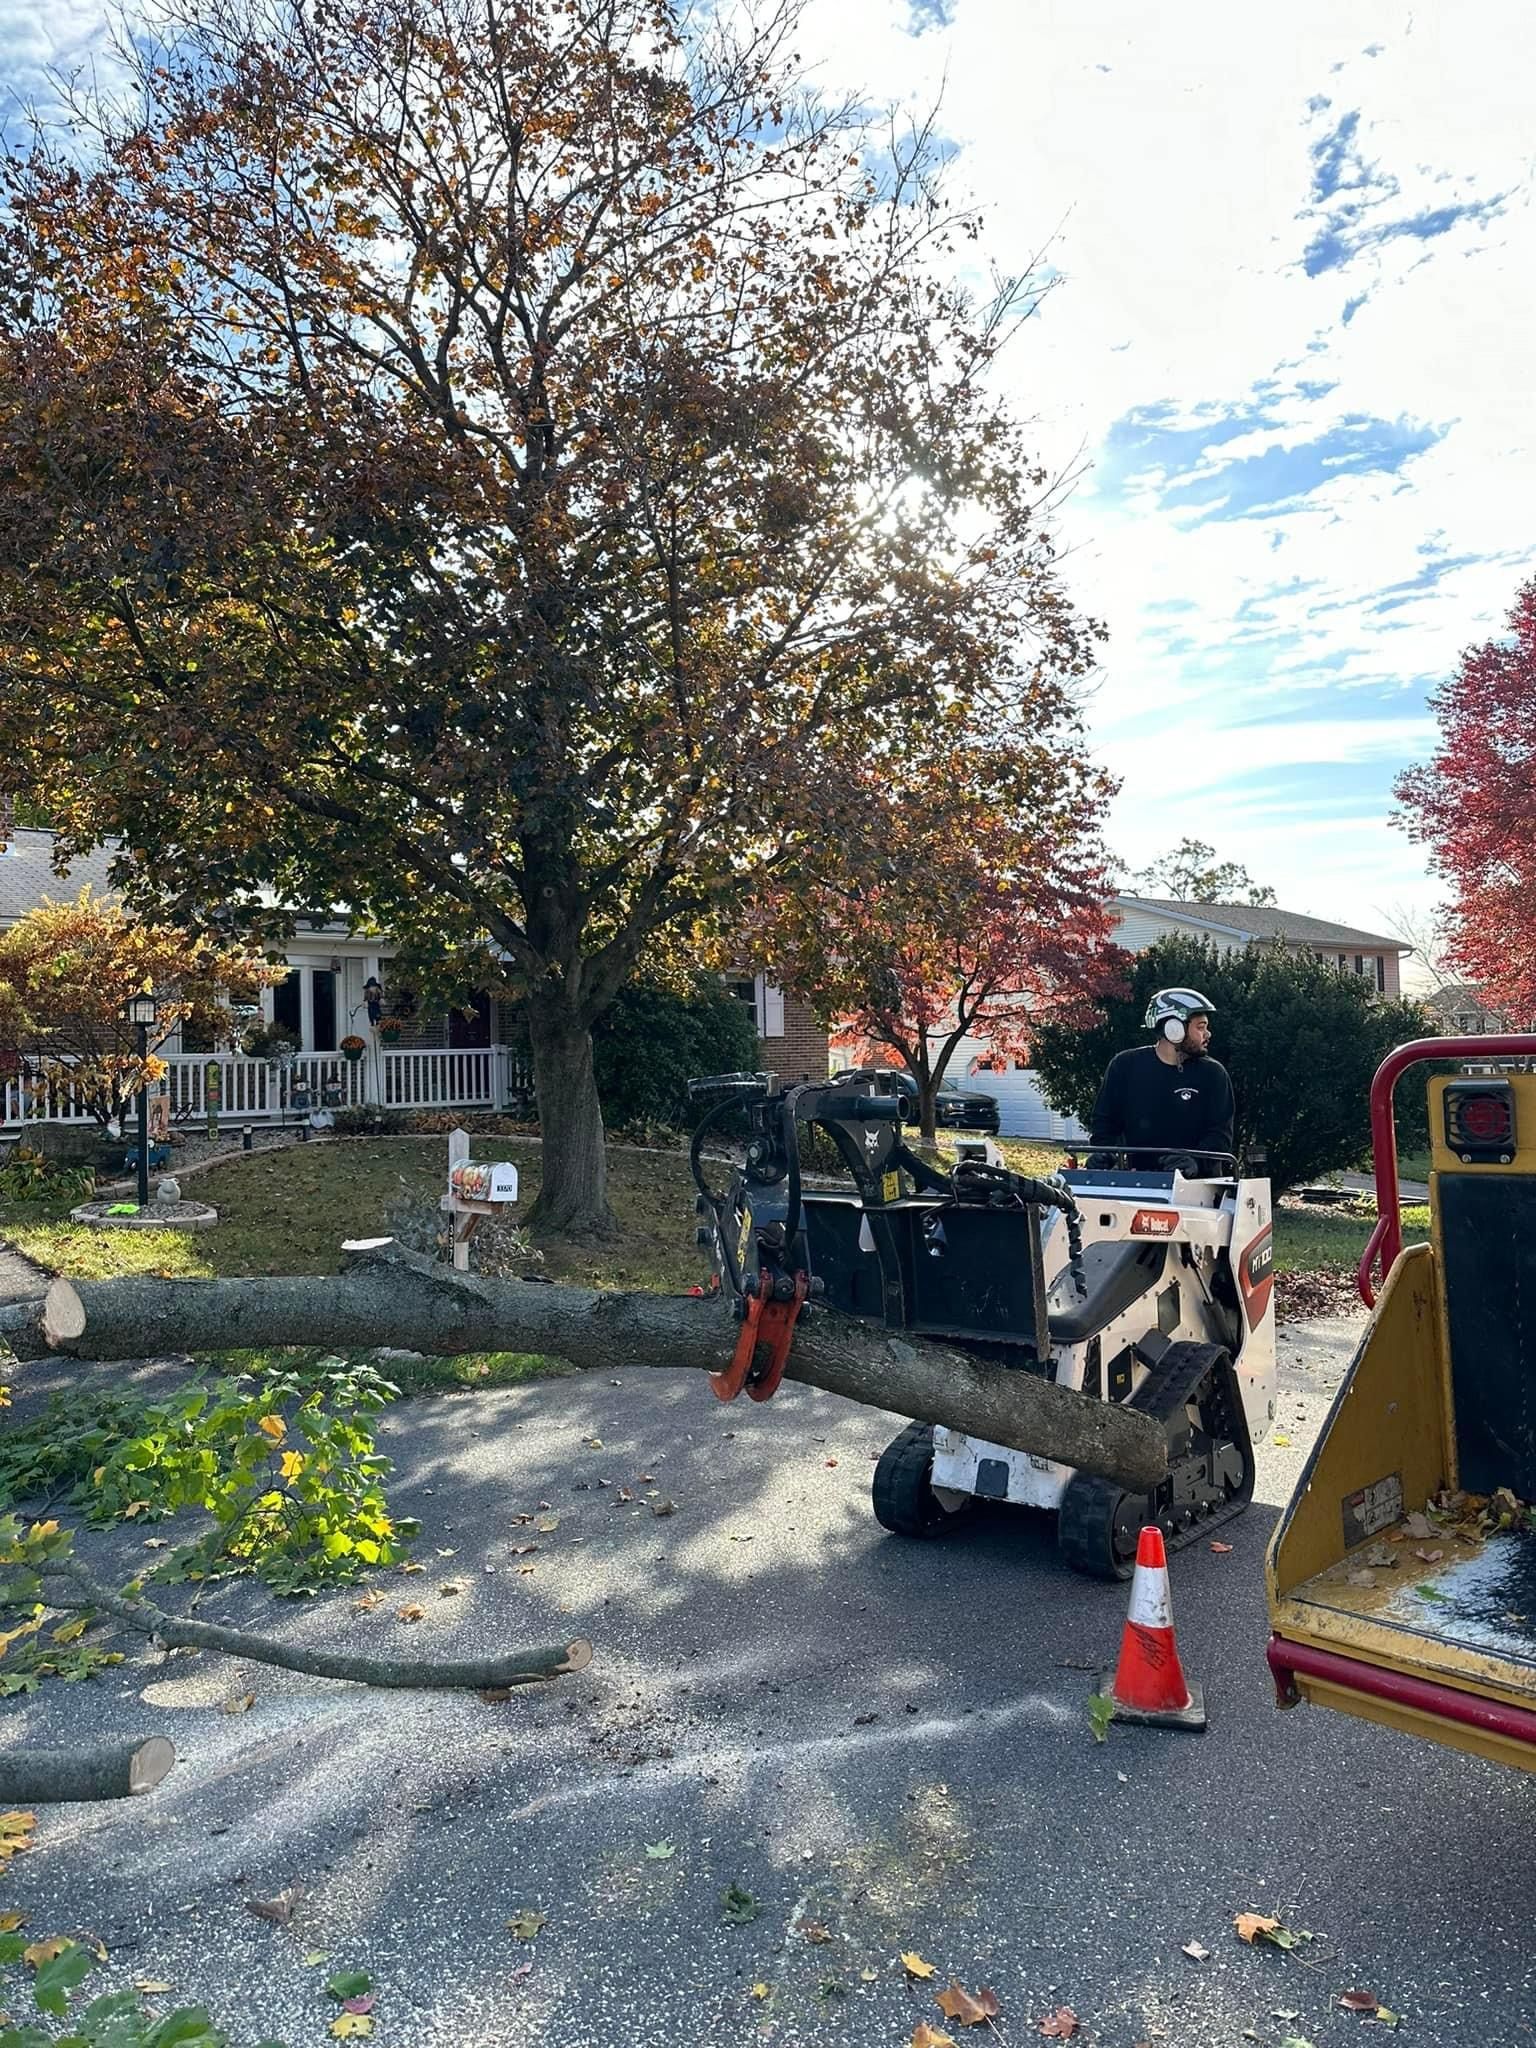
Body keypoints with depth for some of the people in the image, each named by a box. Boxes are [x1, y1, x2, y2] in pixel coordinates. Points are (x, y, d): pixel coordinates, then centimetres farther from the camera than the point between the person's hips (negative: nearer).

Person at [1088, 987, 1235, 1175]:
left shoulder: (1212, 1073, 5)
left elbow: (1220, 1133, -1)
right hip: (1139, 1180, 0)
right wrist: (1102, 1151, -8)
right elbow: (1104, 1119, 11)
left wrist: (1196, 1160, -20)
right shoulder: (1125, 1065, 6)